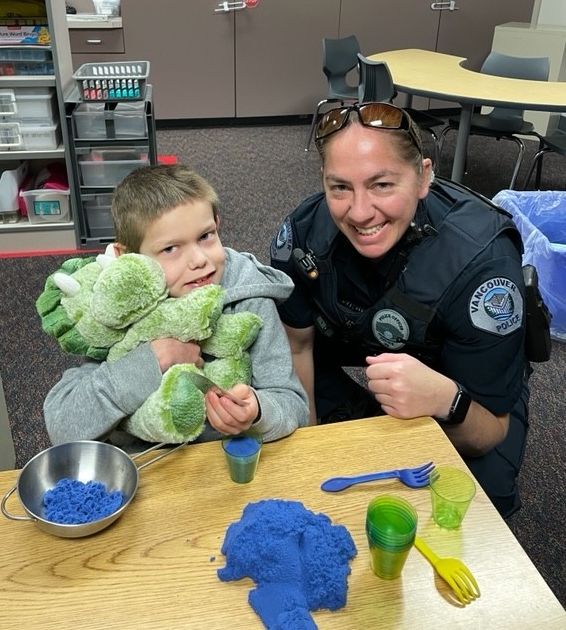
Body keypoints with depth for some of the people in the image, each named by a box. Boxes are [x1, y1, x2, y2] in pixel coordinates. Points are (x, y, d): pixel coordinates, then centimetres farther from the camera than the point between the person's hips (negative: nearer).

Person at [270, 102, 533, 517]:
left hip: (472, 383, -2)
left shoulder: (481, 261, -35)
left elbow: (491, 434, -29)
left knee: (482, 491, -25)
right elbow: (297, 345, -8)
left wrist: (446, 400, -50)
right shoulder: (306, 230, -26)